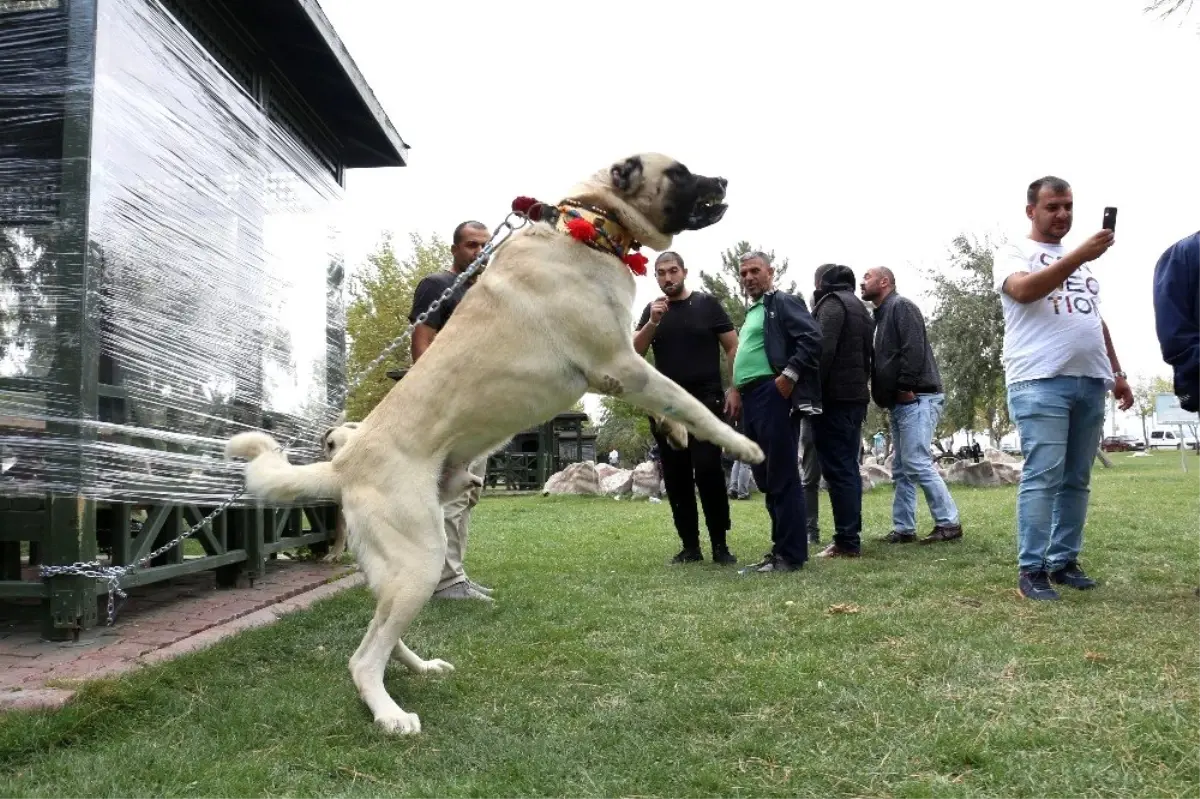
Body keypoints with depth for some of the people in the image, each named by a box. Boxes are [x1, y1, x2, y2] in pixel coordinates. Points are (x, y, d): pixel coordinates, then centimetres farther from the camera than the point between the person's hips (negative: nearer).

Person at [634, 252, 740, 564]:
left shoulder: (707, 304, 3)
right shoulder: (651, 310, 12)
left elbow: (733, 347, 2)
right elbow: (635, 352, 3)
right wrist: (653, 322, -12)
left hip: (705, 401, -3)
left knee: (708, 470, -11)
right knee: (676, 476, 4)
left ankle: (720, 544, -1)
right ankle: (690, 545, 12)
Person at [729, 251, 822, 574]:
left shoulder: (784, 302, -1)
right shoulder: (750, 314, 25)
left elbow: (812, 338, -14)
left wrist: (789, 375, -19)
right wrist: (737, 390, 16)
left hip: (774, 395, -9)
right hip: (751, 400, 10)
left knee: (782, 477, -8)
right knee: (765, 478, 11)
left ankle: (791, 554, -4)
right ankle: (781, 547, 19)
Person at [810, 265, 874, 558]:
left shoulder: (832, 303, -5)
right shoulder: (860, 307, 23)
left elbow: (824, 350, -18)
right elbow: (870, 353, 21)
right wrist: (862, 384, 18)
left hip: (834, 397, -9)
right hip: (857, 395, 9)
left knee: (837, 469, -9)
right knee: (848, 467, 11)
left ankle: (847, 541, -10)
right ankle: (851, 536, 15)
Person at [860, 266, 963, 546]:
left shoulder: (901, 306, -6)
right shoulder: (882, 315, 23)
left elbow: (914, 348, -18)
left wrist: (905, 387, -19)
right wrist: (886, 395, 13)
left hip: (916, 398, -10)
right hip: (900, 403, 10)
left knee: (917, 463, -12)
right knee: (901, 469, 9)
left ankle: (949, 523, -5)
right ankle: (903, 529, 13)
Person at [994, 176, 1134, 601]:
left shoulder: (1081, 260, 25)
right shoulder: (1014, 252, 5)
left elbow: (1097, 321, 26)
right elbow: (1024, 290, -17)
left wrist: (1117, 372, 20)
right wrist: (1079, 256, -24)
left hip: (1091, 381, 7)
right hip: (1040, 382, -6)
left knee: (1076, 481, 6)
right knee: (1042, 478, -11)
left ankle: (1064, 561, 12)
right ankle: (1031, 568, -7)